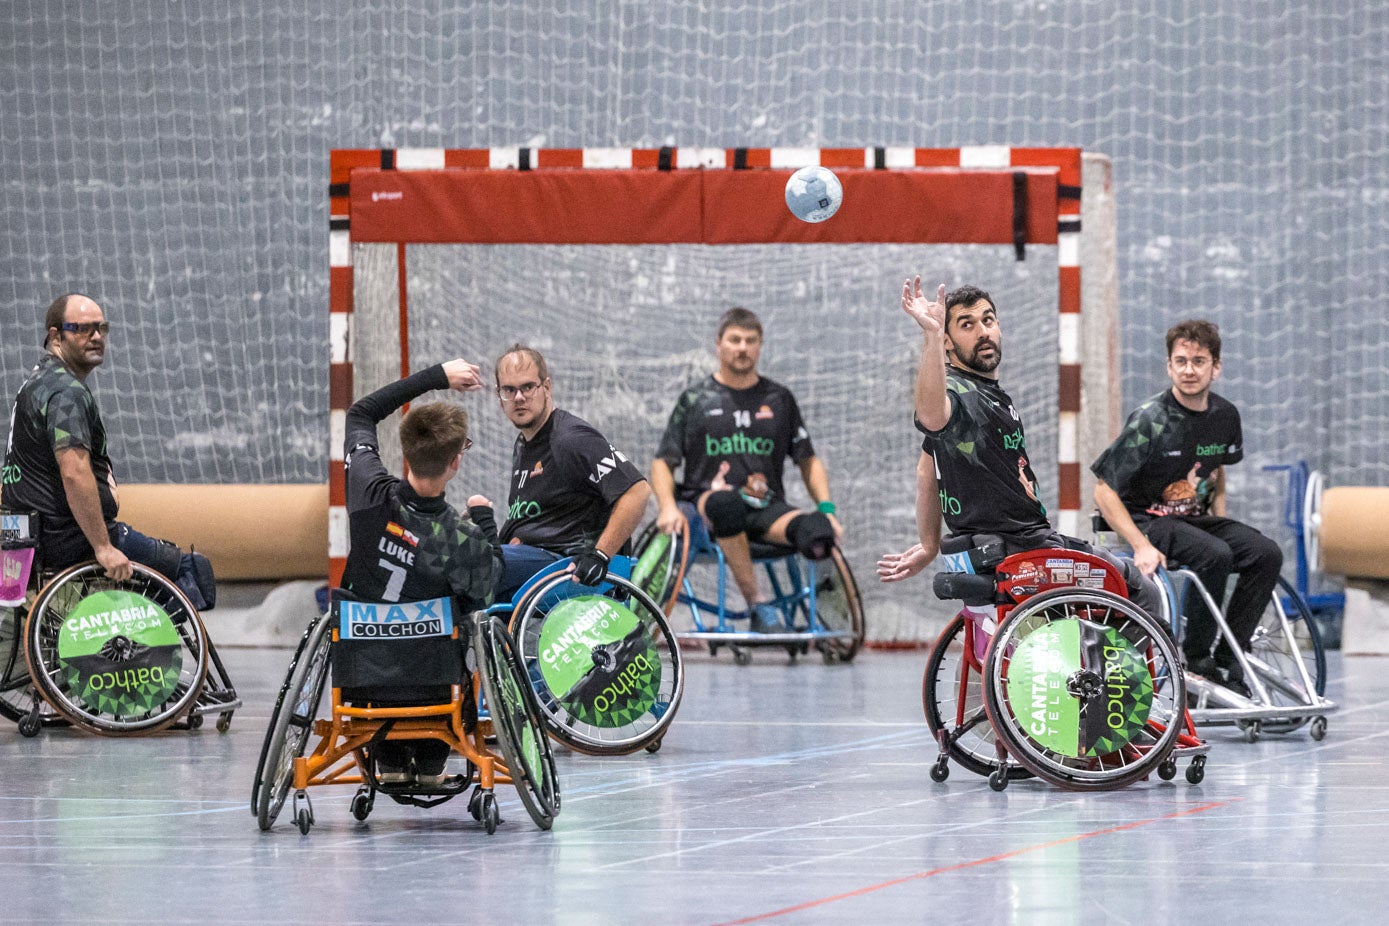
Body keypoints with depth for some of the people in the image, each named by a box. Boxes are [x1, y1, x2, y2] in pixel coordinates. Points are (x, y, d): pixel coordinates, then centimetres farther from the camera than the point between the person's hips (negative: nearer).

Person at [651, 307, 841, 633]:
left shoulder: (779, 398, 19)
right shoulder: (695, 399, 13)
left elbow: (808, 461, 22)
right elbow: (663, 462, 11)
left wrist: (826, 508, 4)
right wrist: (668, 507, -9)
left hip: (767, 509, 4)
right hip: (708, 502, -4)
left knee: (816, 528, -27)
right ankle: (756, 603, -33)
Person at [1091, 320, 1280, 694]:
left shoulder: (1225, 416, 1)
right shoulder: (1150, 420, -17)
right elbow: (1104, 492, -16)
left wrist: (1219, 518, 8)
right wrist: (1141, 546, -24)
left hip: (1197, 519, 6)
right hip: (1149, 519, -6)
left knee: (1267, 553, -18)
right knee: (1215, 555, -33)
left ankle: (1227, 658, -11)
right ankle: (1194, 660, -18)